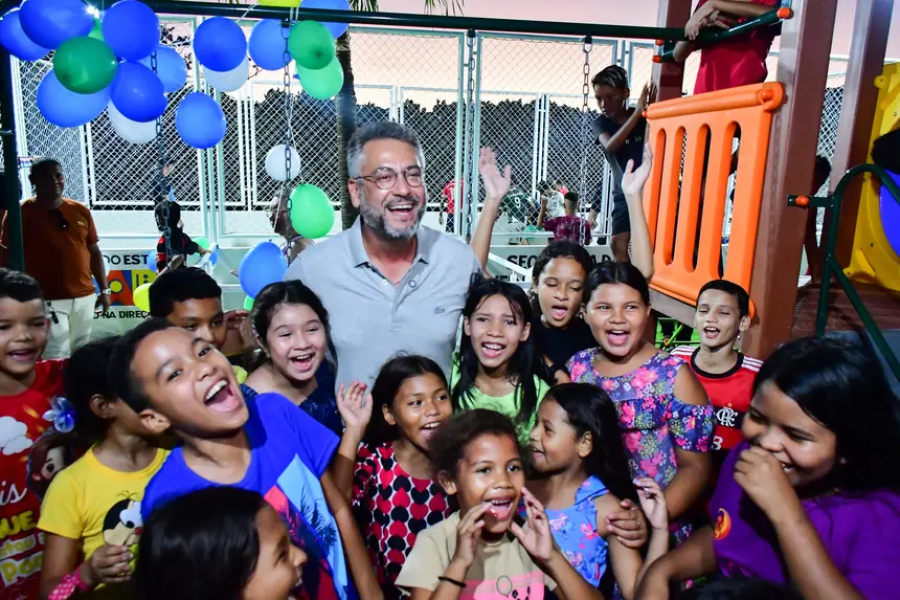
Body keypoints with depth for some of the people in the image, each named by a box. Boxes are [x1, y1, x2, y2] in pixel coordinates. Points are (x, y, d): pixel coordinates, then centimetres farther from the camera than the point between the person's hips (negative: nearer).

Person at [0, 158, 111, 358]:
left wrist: (104, 289, 11)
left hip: (85, 297, 4)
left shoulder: (80, 211, 9)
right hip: (48, 300, -4)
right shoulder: (21, 213, -3)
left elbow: (94, 252, 14)